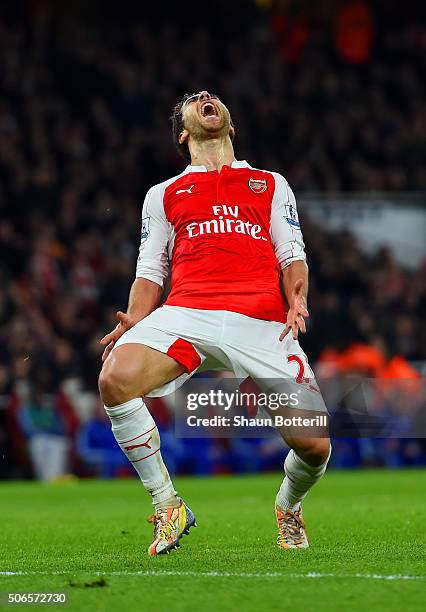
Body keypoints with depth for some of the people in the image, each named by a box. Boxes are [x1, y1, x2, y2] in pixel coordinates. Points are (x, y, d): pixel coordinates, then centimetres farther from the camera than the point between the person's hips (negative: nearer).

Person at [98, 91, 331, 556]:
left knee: (315, 446, -13)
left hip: (261, 320, 0)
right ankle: (168, 507, -13)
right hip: (186, 311, 0)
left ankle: (288, 507, 26)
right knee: (114, 379, -31)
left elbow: (292, 256, 17)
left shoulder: (271, 184, 26)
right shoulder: (164, 194, 26)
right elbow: (150, 273, 20)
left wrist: (297, 299, -5)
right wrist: (133, 324, -1)